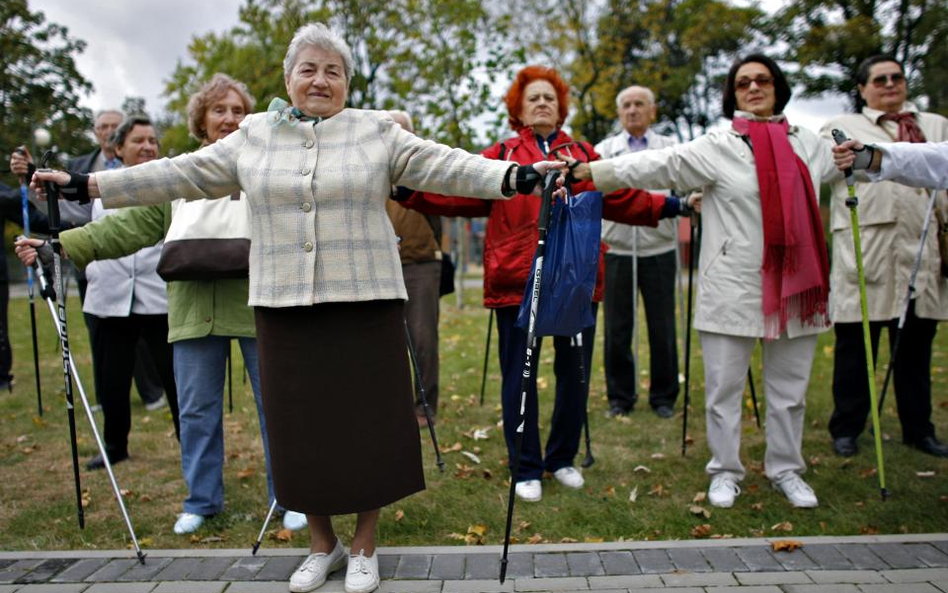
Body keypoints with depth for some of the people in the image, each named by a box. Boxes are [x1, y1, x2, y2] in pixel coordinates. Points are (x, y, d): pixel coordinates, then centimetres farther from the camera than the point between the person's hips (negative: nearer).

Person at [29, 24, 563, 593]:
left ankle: (365, 545, 22)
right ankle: (322, 543, 28)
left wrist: (515, 177, -19)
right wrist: (86, 184, 5)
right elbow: (181, 175, 9)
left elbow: (443, 166, -5)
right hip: (284, 307, 2)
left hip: (364, 302, -2)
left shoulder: (378, 131, 5)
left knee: (368, 420, 2)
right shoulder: (253, 136, 11)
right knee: (300, 424, 8)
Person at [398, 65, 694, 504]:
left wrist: (670, 205, 5)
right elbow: (460, 196, -2)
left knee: (574, 372, 10)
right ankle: (526, 469, 17)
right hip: (518, 280, -2)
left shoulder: (583, 154, 14)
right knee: (519, 375, 3)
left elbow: (622, 200, 13)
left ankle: (563, 459, 29)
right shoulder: (501, 156, 7)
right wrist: (407, 190, -13)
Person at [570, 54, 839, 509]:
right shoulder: (719, 146, -2)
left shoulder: (807, 144, 11)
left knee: (789, 388, 13)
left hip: (794, 284, 4)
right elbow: (660, 164, -12)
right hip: (733, 287, -3)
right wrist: (589, 171, -20)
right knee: (724, 387, 5)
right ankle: (725, 471, 22)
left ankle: (786, 470, 29)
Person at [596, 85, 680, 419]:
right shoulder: (605, 149, 10)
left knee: (662, 327, 5)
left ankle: (663, 397, 19)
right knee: (617, 327, 5)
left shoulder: (670, 148, 10)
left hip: (658, 250, 0)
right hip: (616, 250, 0)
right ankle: (620, 396, 18)